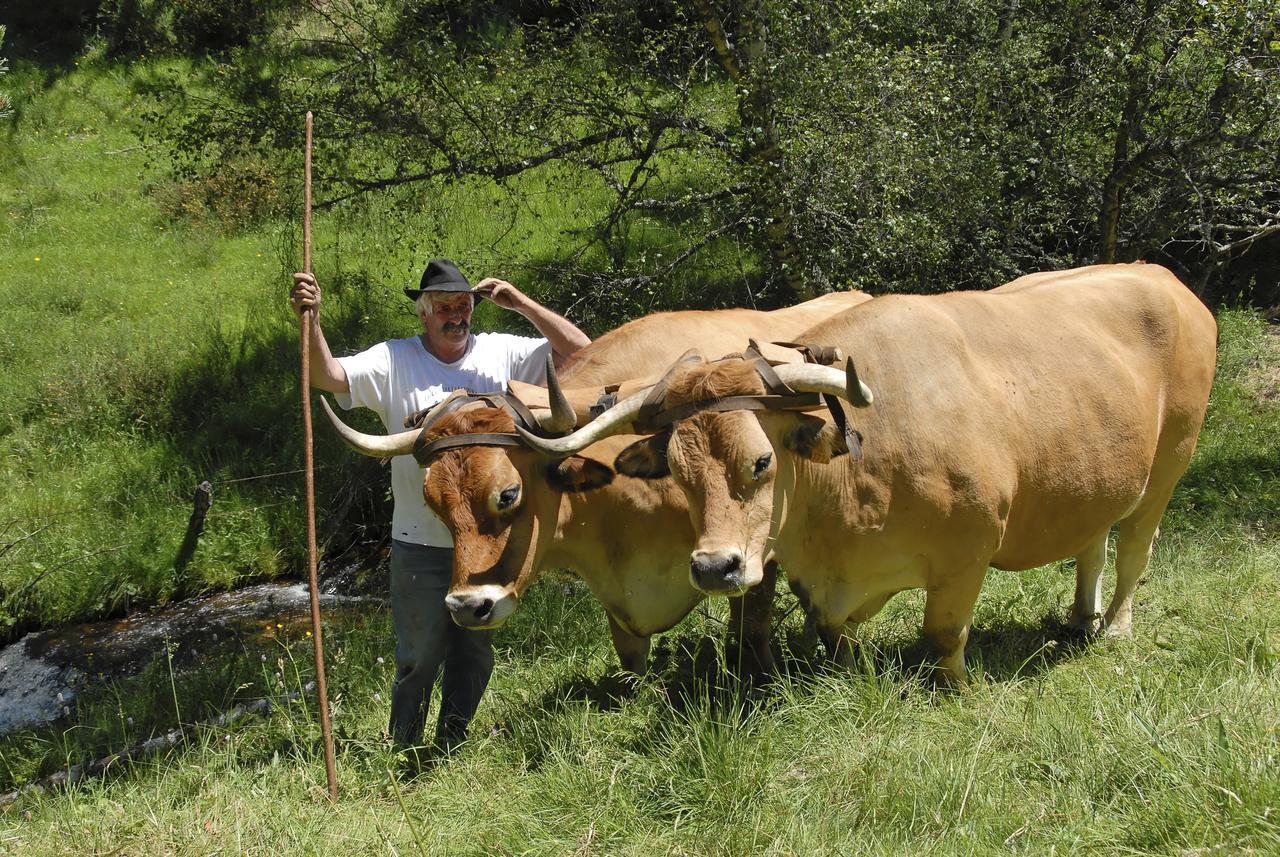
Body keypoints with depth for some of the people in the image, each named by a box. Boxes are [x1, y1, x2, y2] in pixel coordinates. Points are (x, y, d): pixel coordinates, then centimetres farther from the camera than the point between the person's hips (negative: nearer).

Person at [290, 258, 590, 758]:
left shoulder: (503, 354, 2)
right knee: (419, 659, 4)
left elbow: (580, 353, -1)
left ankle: (452, 753, 32)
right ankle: (404, 758, 20)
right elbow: (329, 377, -13)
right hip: (420, 545, -2)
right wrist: (310, 321, -29)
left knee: (475, 654, 15)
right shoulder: (394, 361, -2)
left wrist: (522, 304, -8)